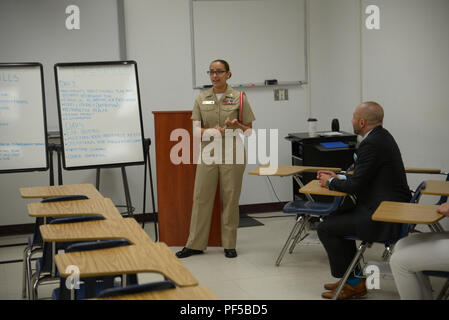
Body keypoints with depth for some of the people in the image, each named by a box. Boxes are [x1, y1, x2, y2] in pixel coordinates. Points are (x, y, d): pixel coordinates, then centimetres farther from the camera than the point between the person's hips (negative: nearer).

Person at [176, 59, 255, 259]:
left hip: (232, 153, -2)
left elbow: (248, 130, 3)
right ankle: (195, 244, 10)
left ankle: (229, 244, 13)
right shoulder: (202, 99, 7)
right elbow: (196, 130, 5)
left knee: (230, 198, 3)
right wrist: (213, 131, -14)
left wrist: (236, 126, -19)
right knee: (201, 197, 2)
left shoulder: (239, 98, 1)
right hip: (208, 153, 2)